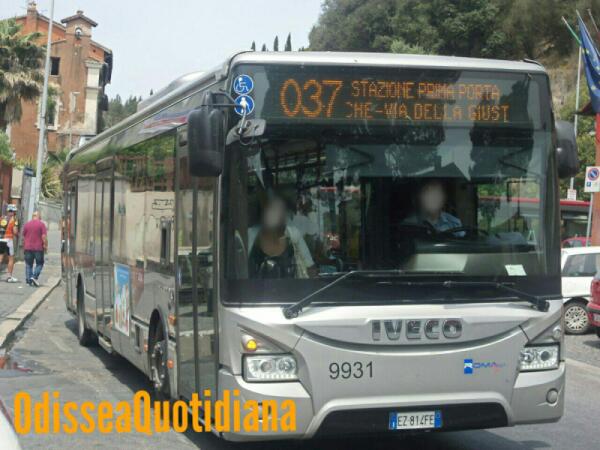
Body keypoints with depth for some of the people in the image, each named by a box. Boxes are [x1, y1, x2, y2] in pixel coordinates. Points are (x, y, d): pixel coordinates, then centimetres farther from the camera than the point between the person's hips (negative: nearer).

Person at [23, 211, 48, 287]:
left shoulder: (27, 224, 6)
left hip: (28, 247, 3)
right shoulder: (41, 224, -5)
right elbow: (44, 236, -12)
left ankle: (29, 280, 6)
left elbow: (23, 236, 13)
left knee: (28, 264, 9)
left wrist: (24, 246, 25)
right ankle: (34, 277, -10)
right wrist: (45, 246, -3)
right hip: (38, 248, -3)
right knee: (39, 263, 7)